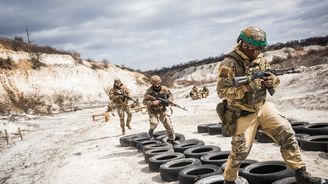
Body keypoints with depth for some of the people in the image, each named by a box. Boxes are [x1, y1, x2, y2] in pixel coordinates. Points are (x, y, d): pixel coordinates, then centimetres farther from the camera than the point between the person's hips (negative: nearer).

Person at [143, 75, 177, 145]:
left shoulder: (164, 89, -4)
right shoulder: (149, 91, -13)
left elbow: (171, 96, 10)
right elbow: (144, 102, -13)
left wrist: (169, 100, -13)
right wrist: (153, 102, -28)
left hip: (163, 109, 3)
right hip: (153, 110, -2)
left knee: (168, 124, -4)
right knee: (154, 122, -25)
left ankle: (171, 139, 13)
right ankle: (151, 130, 12)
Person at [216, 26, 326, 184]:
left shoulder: (260, 59, 2)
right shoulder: (229, 64, -19)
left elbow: (273, 79, 9)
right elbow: (222, 91, -23)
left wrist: (273, 80, -16)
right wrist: (247, 87, -32)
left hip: (262, 107, 6)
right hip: (243, 114, -6)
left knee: (286, 133, -2)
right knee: (240, 151, 0)